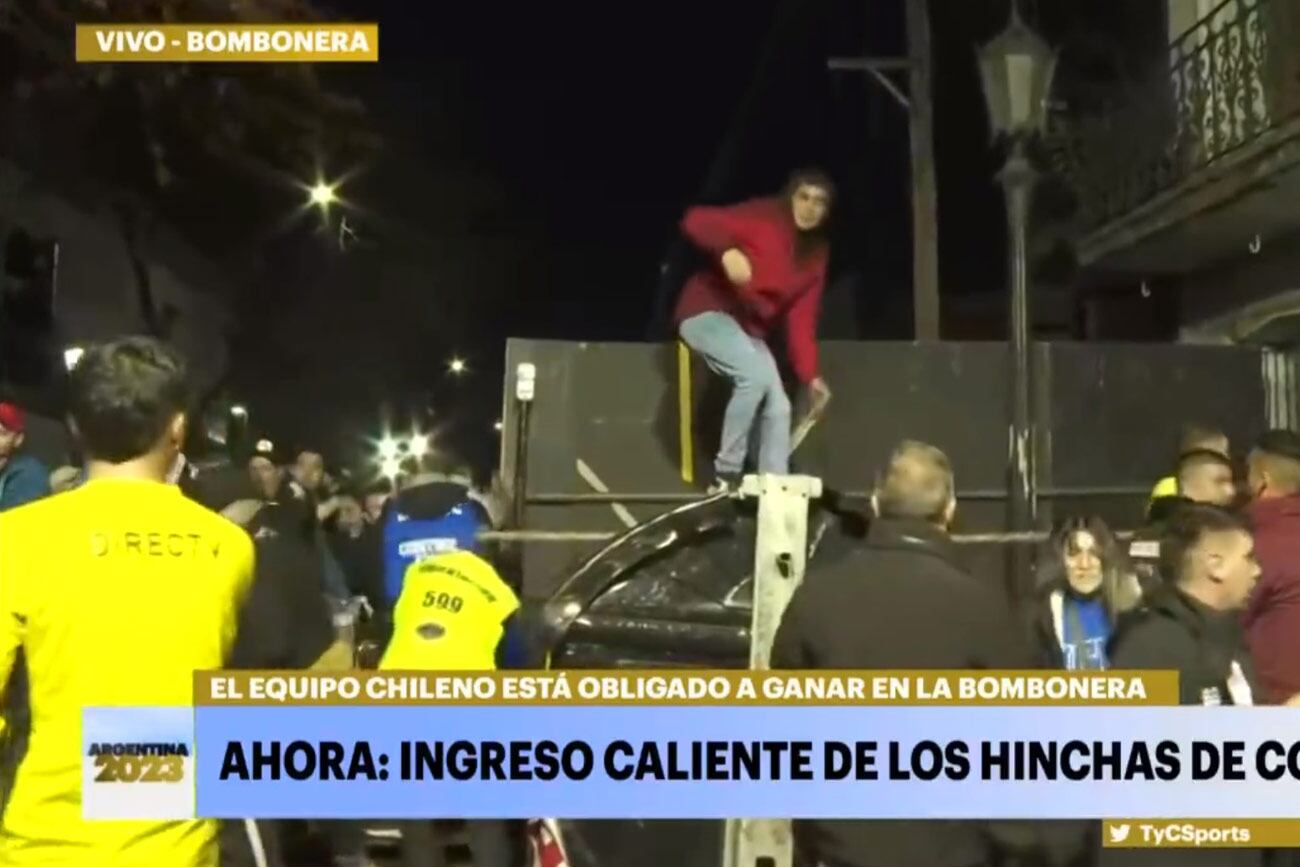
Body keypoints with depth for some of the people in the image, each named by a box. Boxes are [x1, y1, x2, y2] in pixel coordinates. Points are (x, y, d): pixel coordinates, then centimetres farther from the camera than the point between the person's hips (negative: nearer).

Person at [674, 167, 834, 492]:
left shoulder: (816, 255, 7)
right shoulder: (762, 217, -12)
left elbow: (802, 318, 4)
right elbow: (696, 220, -20)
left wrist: (810, 374, -4)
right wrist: (727, 251, -38)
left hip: (749, 329, 7)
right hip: (707, 311, -7)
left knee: (778, 408, -4)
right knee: (756, 374, -30)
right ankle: (726, 472, -16)